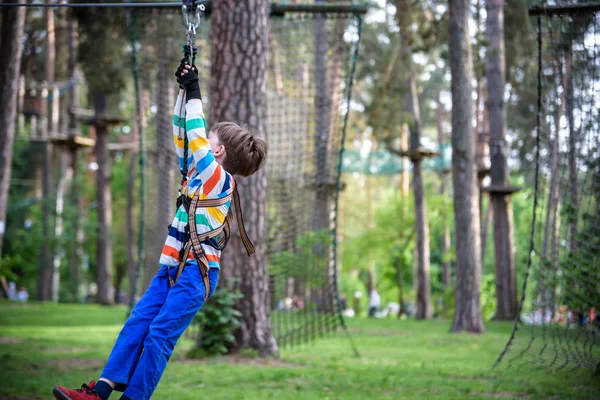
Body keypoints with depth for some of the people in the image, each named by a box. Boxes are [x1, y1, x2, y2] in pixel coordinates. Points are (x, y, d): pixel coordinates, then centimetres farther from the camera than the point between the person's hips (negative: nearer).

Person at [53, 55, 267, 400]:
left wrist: (194, 95, -9)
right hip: (172, 267, 8)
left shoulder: (220, 178, -7)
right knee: (137, 324, -1)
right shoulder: (200, 174, 17)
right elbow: (183, 137, 17)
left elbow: (197, 139, -15)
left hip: (197, 271, -8)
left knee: (159, 334, -11)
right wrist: (184, 91, 14)